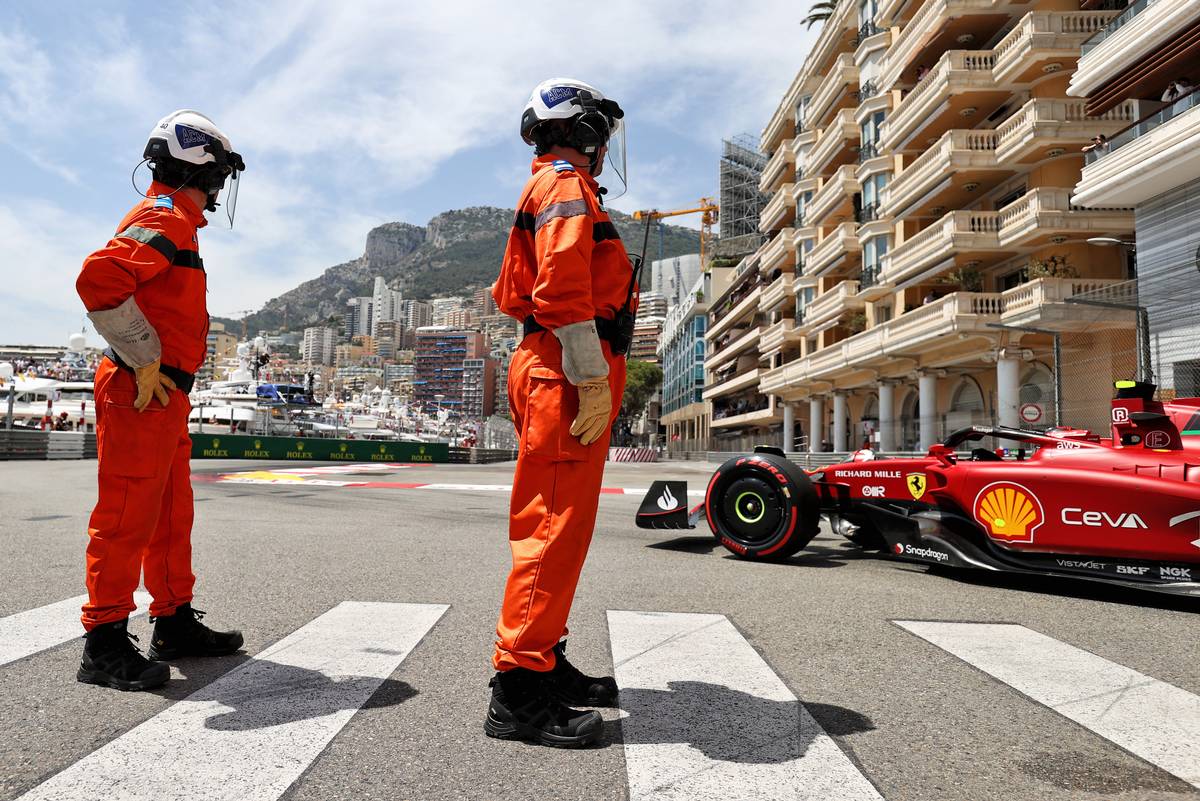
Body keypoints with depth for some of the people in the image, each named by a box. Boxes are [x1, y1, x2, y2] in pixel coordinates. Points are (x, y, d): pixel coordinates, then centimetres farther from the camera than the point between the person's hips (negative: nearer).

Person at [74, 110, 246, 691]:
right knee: (127, 518, -5)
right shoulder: (166, 219, -10)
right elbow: (98, 279, -25)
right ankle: (105, 644, 4)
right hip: (141, 395, -10)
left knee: (171, 516, 14)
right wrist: (145, 362, -20)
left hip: (163, 397, 10)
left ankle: (176, 624, 25)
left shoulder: (174, 223, 21)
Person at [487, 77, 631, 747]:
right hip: (566, 372, -11)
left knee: (561, 525, 12)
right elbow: (564, 292, -18)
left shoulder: (552, 190, 29)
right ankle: (519, 690, -7)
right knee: (555, 524, -12)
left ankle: (545, 661, 22)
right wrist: (593, 379, -21)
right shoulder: (566, 185, -3)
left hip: (557, 374, 11)